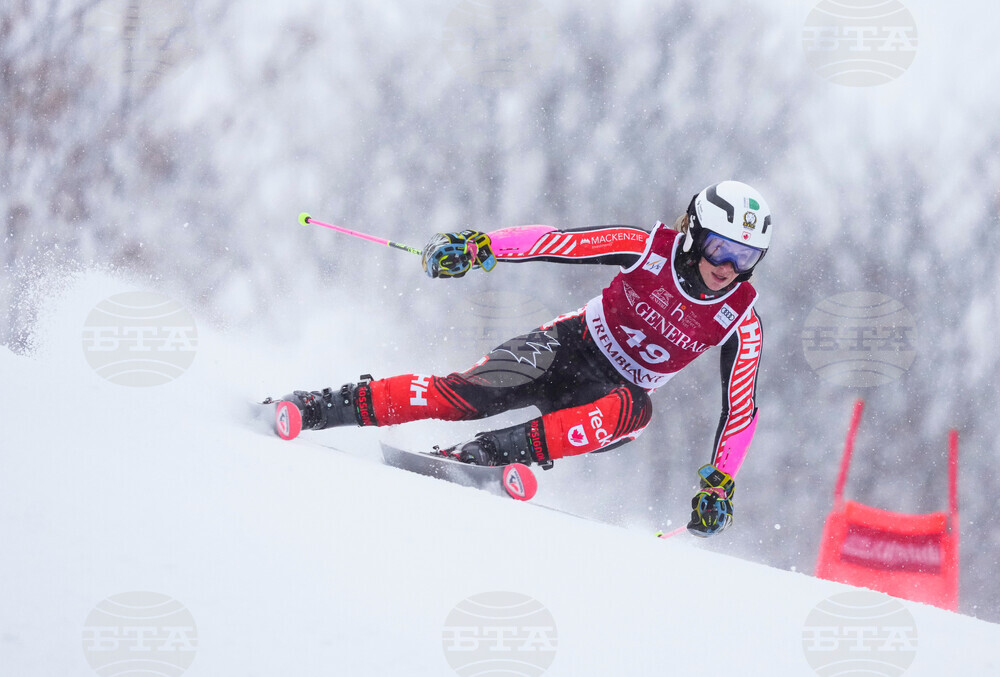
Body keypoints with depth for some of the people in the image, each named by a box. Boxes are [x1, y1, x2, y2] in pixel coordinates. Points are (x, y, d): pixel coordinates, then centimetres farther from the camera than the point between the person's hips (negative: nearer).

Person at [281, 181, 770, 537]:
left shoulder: (739, 321, -13)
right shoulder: (652, 249, -16)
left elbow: (742, 410, -7)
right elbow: (557, 242, -17)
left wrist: (719, 485, -16)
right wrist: (481, 245, -31)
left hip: (615, 391, 0)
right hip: (573, 344, 0)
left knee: (633, 411, -37)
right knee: (468, 394, -24)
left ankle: (492, 452, -43)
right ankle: (327, 407, -17)